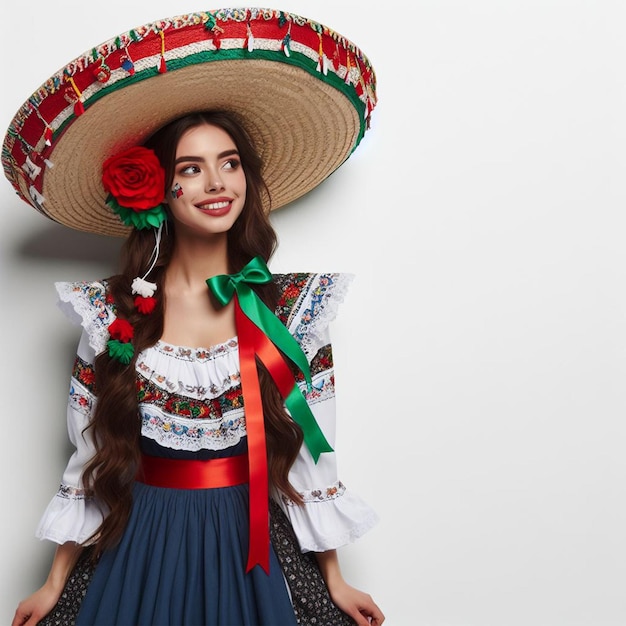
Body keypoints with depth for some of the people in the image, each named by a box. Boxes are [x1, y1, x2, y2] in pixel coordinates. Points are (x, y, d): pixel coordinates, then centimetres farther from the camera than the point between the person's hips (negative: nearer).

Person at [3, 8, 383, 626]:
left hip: (255, 550, 0)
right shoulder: (111, 313, -5)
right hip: (137, 551, 1)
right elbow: (91, 458, 2)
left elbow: (311, 458, -2)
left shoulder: (294, 306, -6)